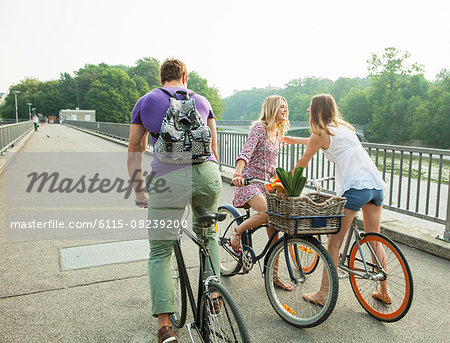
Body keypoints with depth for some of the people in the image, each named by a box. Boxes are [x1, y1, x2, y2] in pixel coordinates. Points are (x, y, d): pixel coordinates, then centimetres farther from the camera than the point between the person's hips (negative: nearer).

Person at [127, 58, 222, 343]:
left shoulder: (145, 101, 18)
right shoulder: (202, 100, 22)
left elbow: (135, 151, 17)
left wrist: (139, 192, 22)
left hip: (168, 178, -2)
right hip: (207, 173, 3)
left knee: (160, 253, 8)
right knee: (207, 234, 29)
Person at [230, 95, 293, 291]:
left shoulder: (278, 132, 15)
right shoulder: (259, 127, -8)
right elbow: (246, 151, -23)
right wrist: (238, 174, -38)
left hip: (266, 183, 7)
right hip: (249, 181, -7)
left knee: (274, 229, 1)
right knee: (267, 213, -31)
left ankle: (274, 276, 12)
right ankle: (236, 232, -4)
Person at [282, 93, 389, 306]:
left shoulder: (321, 133, -1)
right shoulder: (343, 127, 21)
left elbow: (303, 162, 9)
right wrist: (295, 140, 50)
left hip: (354, 188, -8)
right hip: (376, 184, 9)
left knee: (335, 241, 0)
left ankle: (323, 294, 7)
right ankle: (384, 292, 28)